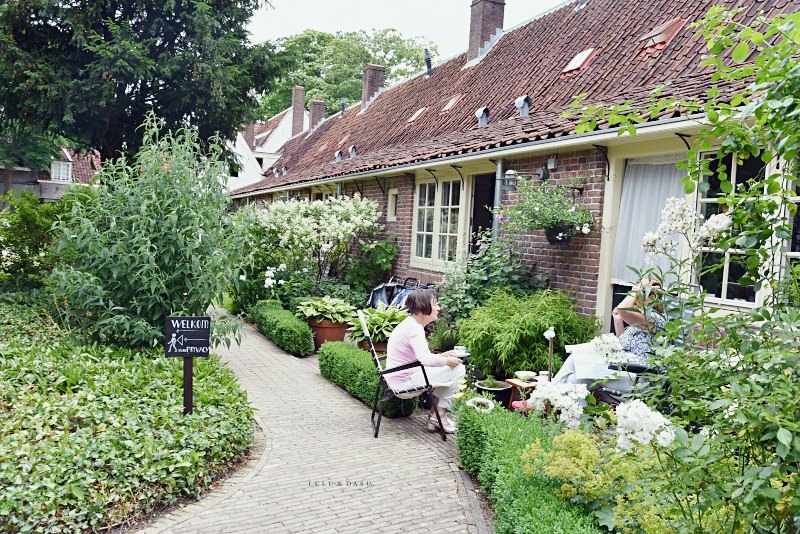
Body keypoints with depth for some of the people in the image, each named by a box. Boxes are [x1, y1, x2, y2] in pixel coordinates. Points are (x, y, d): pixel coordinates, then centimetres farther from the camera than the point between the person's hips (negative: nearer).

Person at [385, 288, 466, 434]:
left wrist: (441, 356, 8)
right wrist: (446, 361, -17)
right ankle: (439, 415, 3)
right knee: (458, 369, -8)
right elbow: (425, 359, -34)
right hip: (404, 381, -10)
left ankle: (434, 414, 17)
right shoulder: (414, 328, -20)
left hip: (401, 377, 10)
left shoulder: (411, 324, 12)